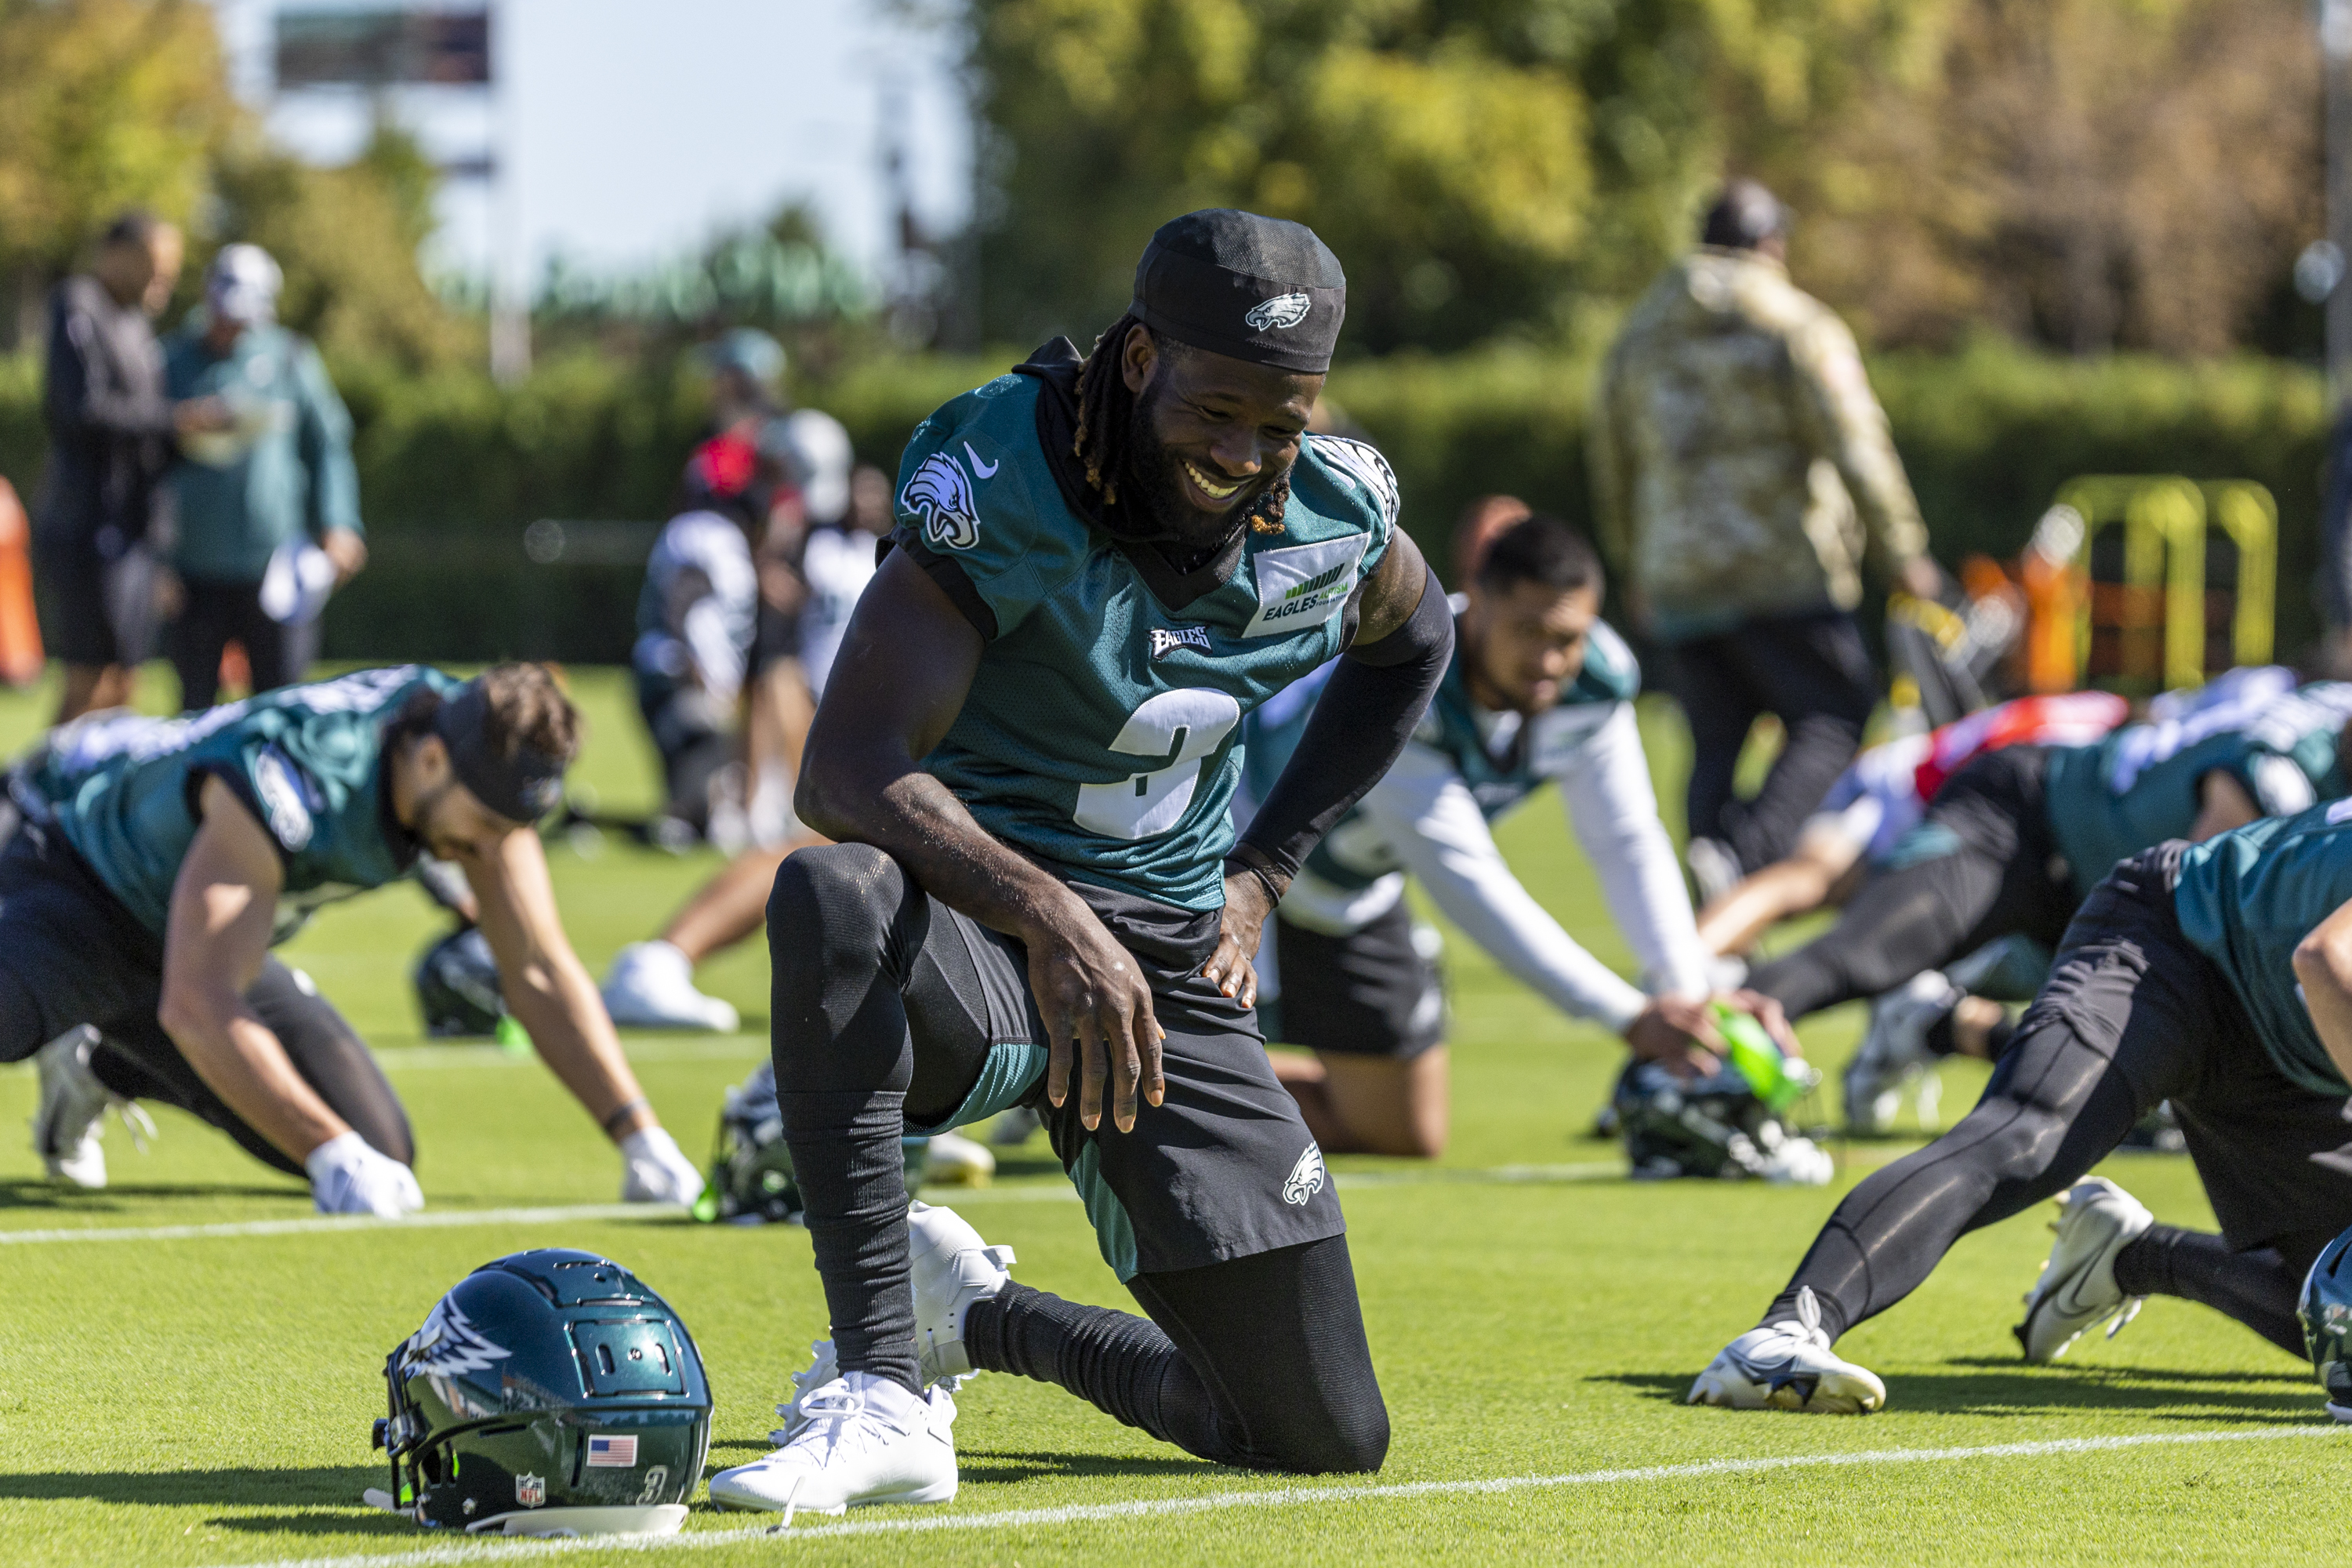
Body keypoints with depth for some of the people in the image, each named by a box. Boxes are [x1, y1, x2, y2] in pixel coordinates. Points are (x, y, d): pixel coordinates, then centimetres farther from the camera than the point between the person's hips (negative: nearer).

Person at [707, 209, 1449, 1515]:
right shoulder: (997, 480, -20)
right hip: (976, 935, -4)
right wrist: (1046, 915, -43)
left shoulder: (1333, 514, -4)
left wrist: (1261, 870, 11)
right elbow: (846, 775, -28)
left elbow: (1411, 642, 22)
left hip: (1169, 961, 5)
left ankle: (977, 1314, 28)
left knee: (1327, 1440, 1)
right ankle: (879, 1390, -35)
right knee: (834, 894, -43)